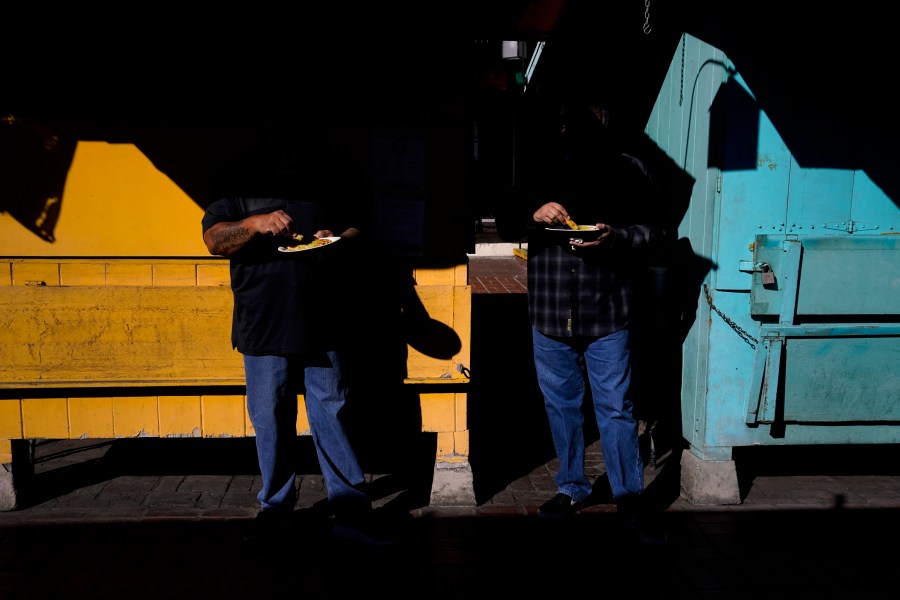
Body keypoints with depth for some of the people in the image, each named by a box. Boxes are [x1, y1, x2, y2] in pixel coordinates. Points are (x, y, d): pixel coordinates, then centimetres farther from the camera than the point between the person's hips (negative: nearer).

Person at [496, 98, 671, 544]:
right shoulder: (540, 170, 4)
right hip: (549, 311, 3)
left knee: (616, 408, 2)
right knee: (561, 404, 14)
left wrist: (616, 238, -21)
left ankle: (630, 497, 17)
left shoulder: (627, 169, -1)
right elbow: (505, 226, 6)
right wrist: (533, 214, -16)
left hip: (608, 312, -3)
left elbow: (657, 230, -1)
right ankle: (572, 488, 30)